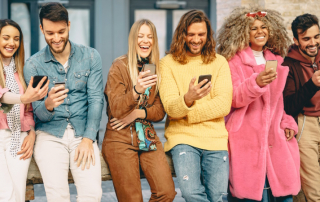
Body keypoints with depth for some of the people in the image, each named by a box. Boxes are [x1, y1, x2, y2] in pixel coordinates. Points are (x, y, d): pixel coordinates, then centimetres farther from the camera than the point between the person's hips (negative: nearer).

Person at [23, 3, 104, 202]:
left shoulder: (90, 56, 4)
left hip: (83, 134, 1)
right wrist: (48, 105, -25)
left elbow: (96, 99, -1)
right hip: (50, 135, -1)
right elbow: (39, 114, -1)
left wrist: (88, 139, -12)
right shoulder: (33, 65, 1)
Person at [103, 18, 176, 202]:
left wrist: (137, 114, -11)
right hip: (120, 139, -4)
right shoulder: (119, 66, -5)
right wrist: (136, 91, -31)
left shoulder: (157, 69, 9)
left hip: (148, 137, 4)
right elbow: (116, 110, -13)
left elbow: (160, 111, 8)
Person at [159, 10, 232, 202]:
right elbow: (171, 108, -7)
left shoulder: (219, 62, 10)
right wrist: (188, 99, -30)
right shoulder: (168, 63, 5)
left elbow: (224, 105, -3)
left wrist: (185, 113, -9)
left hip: (215, 137, 2)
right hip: (182, 137, -1)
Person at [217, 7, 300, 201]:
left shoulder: (276, 60, 17)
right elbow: (234, 99, -11)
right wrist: (257, 82, -27)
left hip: (276, 138, 5)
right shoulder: (235, 62, 0)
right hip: (248, 139, -5)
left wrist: (288, 123, 8)